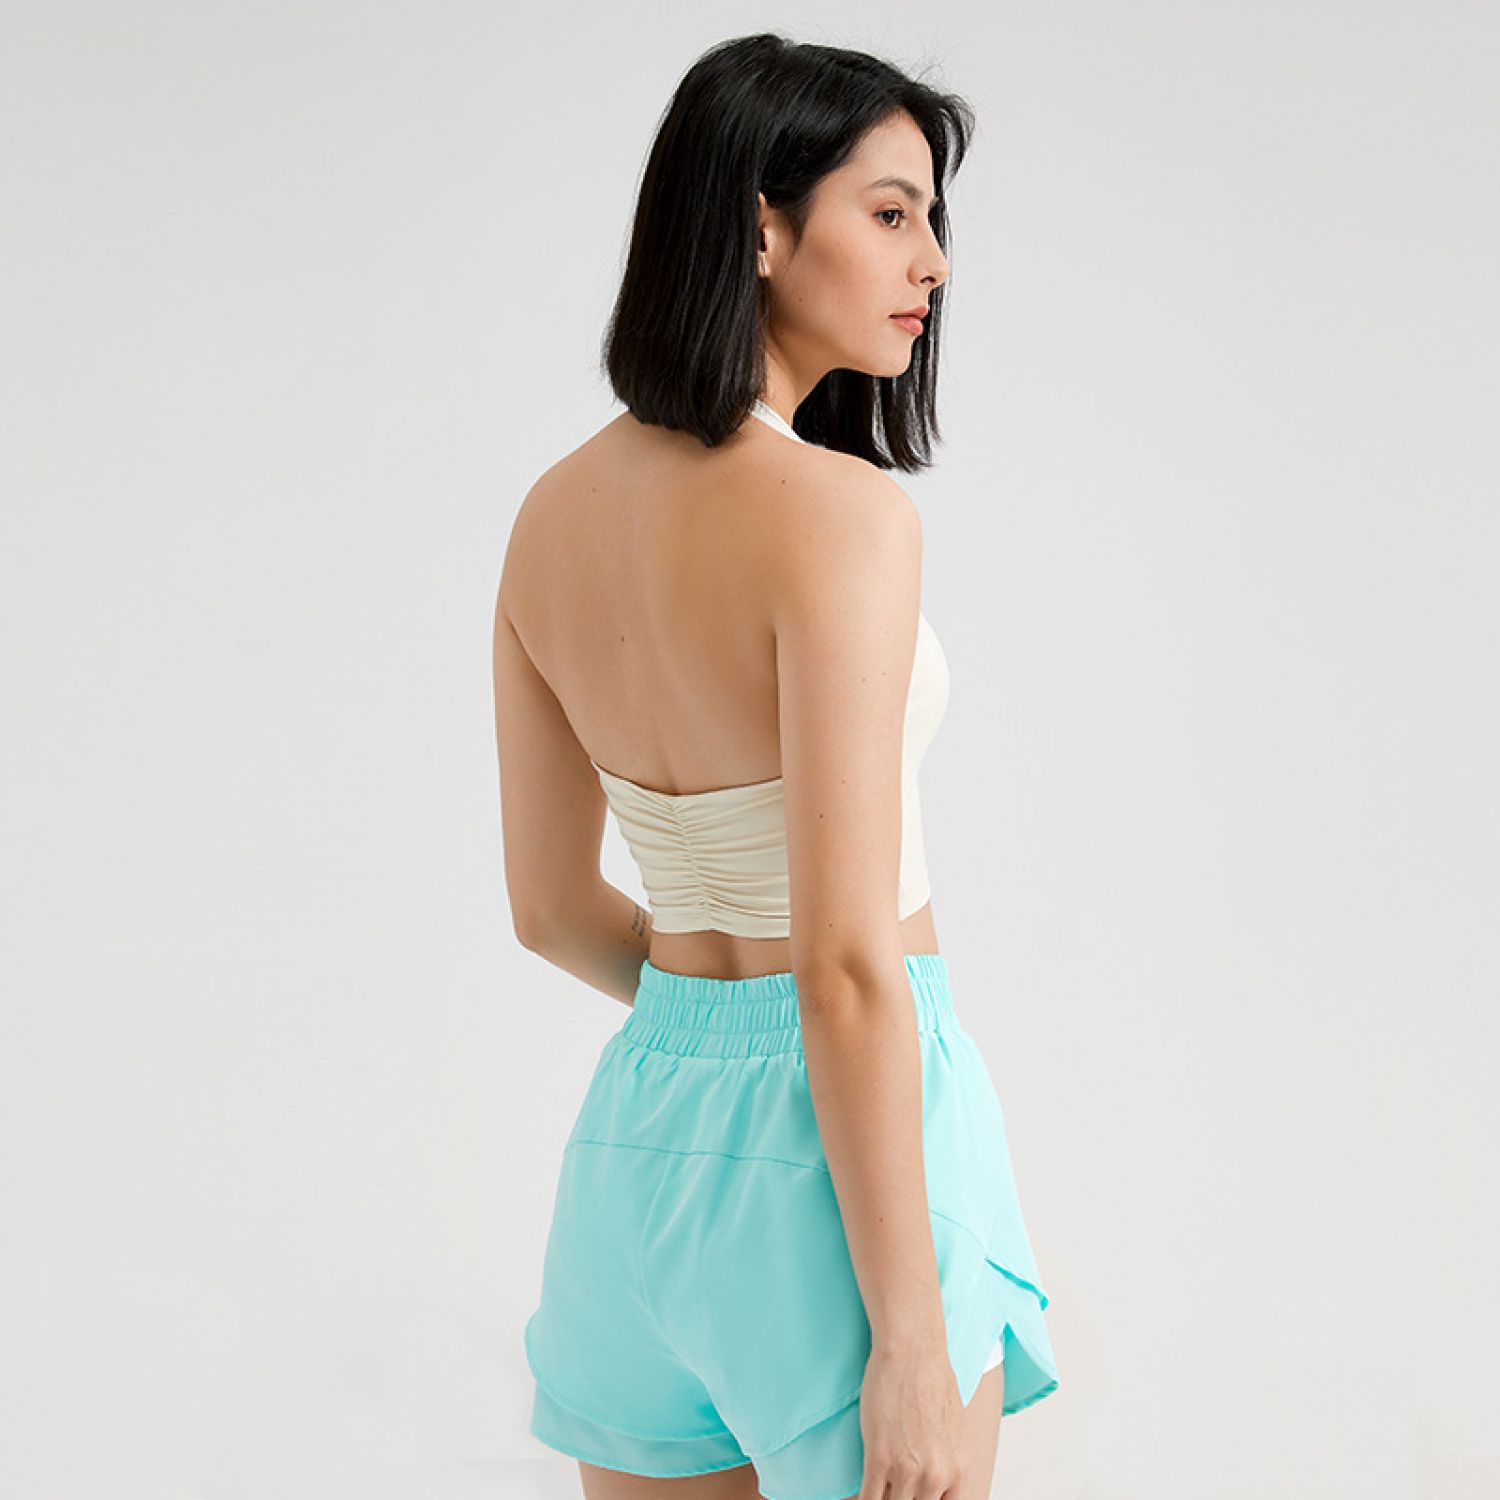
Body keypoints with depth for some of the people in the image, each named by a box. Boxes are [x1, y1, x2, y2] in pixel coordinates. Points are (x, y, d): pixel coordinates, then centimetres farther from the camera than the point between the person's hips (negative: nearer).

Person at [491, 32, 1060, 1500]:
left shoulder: (552, 514, 3)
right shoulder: (836, 511, -20)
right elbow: (848, 964, -23)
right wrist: (915, 1339, -18)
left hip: (637, 1121, 7)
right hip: (842, 1157, -7)